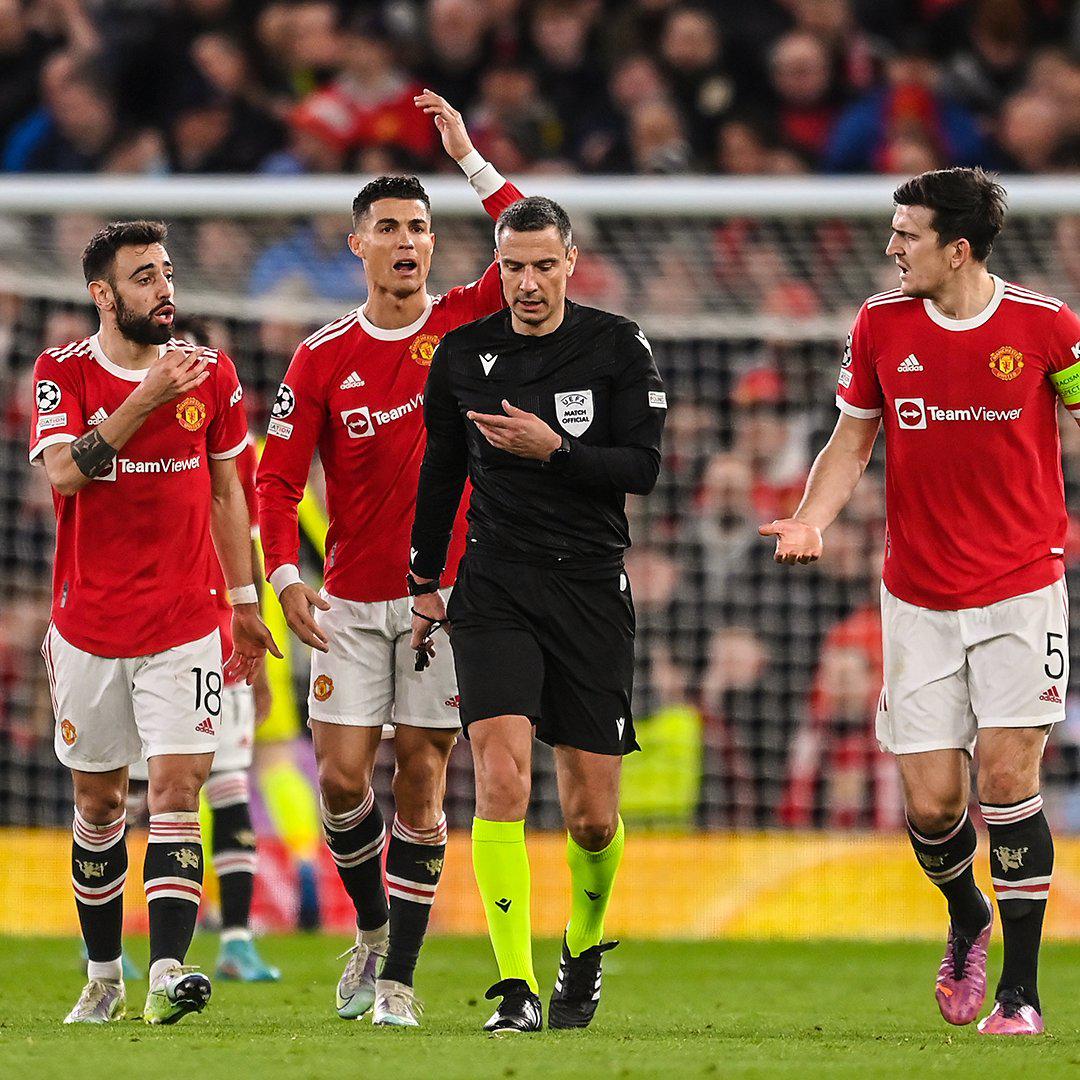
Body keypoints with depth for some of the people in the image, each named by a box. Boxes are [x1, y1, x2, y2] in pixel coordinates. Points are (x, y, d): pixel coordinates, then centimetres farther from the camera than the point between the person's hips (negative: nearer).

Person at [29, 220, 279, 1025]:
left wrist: (245, 602, 12)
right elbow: (64, 471, -19)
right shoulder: (64, 372, -3)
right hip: (89, 622, 0)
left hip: (186, 626, 0)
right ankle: (103, 976, 22)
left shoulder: (211, 373, 4)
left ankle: (168, 971, -21)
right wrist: (148, 397, -24)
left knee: (177, 786, -12)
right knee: (98, 799, 9)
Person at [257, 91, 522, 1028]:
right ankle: (373, 924, 23)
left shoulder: (464, 325, 2)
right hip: (353, 601, 1)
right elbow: (278, 475, 3)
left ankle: (399, 980, 3)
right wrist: (285, 574, -10)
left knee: (421, 779, -1)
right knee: (342, 779, -4)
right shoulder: (322, 359, 2)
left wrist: (470, 158, -12)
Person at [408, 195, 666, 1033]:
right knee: (502, 781, -17)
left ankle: (584, 948, 32)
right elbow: (440, 470, 17)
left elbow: (643, 467, -7)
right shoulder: (464, 354, 5)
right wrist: (426, 580, 17)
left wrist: (552, 449, -20)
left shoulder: (618, 348, -2)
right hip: (495, 588, 1)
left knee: (592, 813, 2)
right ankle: (516, 989, -16)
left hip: (591, 587, -1)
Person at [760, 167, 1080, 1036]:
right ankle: (967, 921, 31)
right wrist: (811, 521, -6)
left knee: (1007, 778, -12)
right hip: (918, 598, 2)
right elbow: (851, 442, 10)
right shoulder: (882, 324, 1)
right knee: (931, 801, -2)